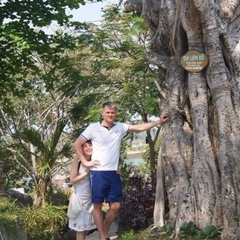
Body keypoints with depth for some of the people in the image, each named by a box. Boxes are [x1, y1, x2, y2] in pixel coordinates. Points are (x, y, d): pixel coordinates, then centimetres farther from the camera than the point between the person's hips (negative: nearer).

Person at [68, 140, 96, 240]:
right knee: (80, 225, 3)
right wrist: (86, 172, -21)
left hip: (91, 196, 5)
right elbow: (72, 180, -14)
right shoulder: (77, 160, -14)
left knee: (88, 224, 15)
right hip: (79, 197, -4)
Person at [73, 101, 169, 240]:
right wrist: (85, 162, -4)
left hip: (113, 173, 4)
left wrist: (159, 122, -6)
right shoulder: (93, 128, -4)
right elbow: (76, 144, 0)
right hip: (98, 172, -3)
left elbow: (140, 127, 1)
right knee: (97, 205, 3)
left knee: (115, 206, 5)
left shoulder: (120, 127, 6)